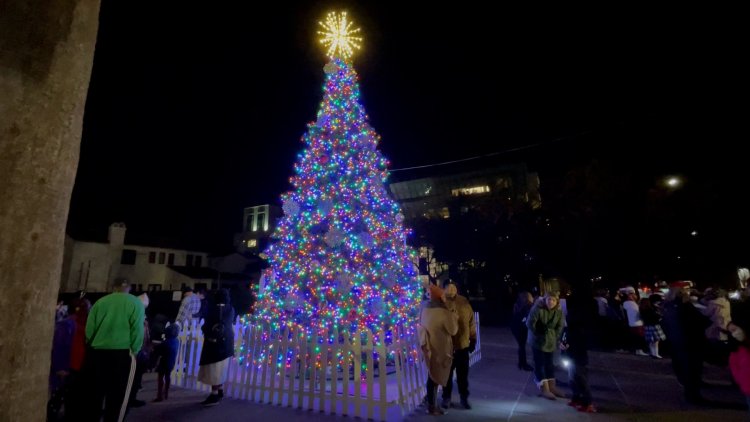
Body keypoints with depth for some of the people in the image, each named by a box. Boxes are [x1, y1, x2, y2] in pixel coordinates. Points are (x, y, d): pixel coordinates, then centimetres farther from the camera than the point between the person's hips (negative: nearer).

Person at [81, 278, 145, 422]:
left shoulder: (100, 301, 8)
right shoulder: (135, 303, -1)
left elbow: (89, 329, 4)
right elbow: (137, 330, -8)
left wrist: (93, 346, 15)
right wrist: (134, 352, 3)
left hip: (96, 352, 4)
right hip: (121, 353, -3)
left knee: (94, 394, 15)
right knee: (117, 396, 6)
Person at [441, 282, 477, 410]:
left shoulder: (464, 301, -1)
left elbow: (471, 322, 7)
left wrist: (473, 340, 8)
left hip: (462, 345, 3)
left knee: (463, 374, 15)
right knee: (447, 374, 13)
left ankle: (464, 398, 33)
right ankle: (446, 397, 31)